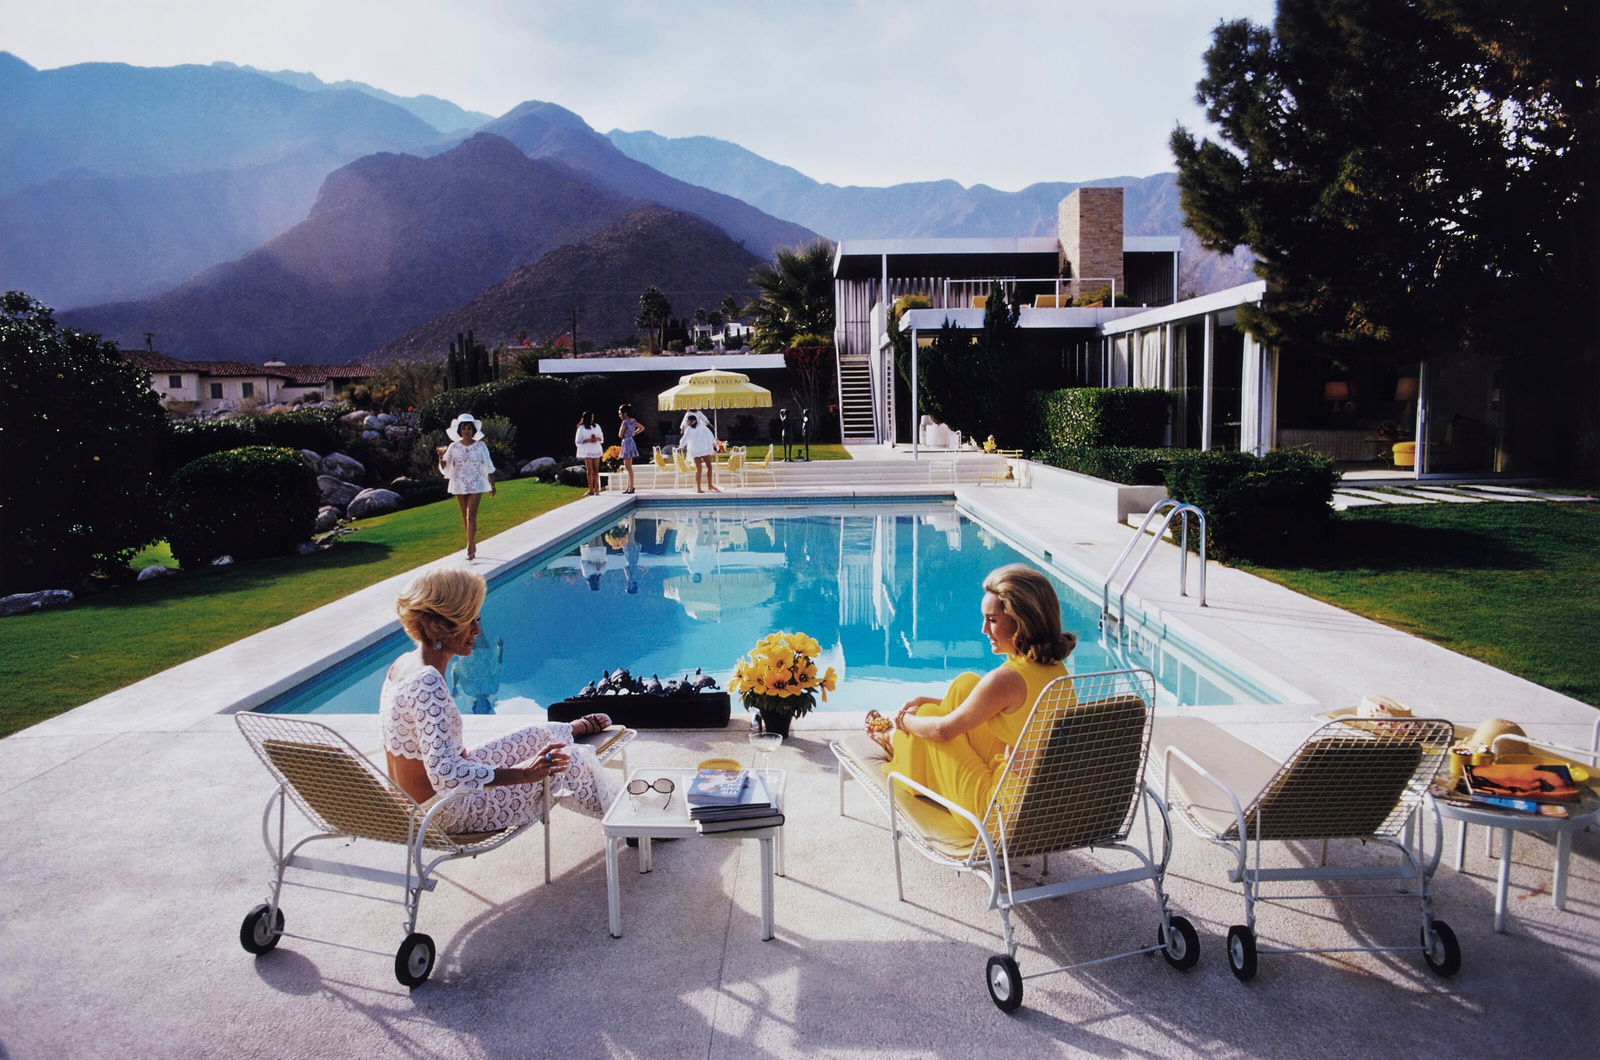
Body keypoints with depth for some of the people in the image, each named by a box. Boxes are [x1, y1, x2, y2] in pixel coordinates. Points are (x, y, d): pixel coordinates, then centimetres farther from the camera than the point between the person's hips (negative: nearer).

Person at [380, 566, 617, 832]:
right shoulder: (427, 683, -30)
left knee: (540, 736, 18)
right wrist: (522, 773, -33)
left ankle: (578, 727, 51)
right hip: (445, 813, -9)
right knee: (565, 762, 4)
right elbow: (444, 776, -34)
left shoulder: (402, 664, -1)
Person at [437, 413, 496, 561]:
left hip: (476, 485, -3)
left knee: (471, 516, -12)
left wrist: (492, 485, 8)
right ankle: (472, 545, 22)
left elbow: (488, 466, 5)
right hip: (459, 485, 3)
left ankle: (470, 548, -14)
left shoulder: (481, 446, -1)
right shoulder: (453, 446, 2)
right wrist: (441, 456, -21)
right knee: (465, 516, 10)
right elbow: (445, 466, -2)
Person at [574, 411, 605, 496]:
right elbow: (578, 441, -3)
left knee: (596, 470, 0)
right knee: (590, 470, -5)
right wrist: (588, 440, -15)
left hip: (596, 450, 3)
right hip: (587, 451, -3)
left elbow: (602, 438, 13)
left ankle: (596, 489, 1)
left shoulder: (597, 426, 10)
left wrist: (597, 439, -10)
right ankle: (591, 490, -5)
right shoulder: (581, 428, 0)